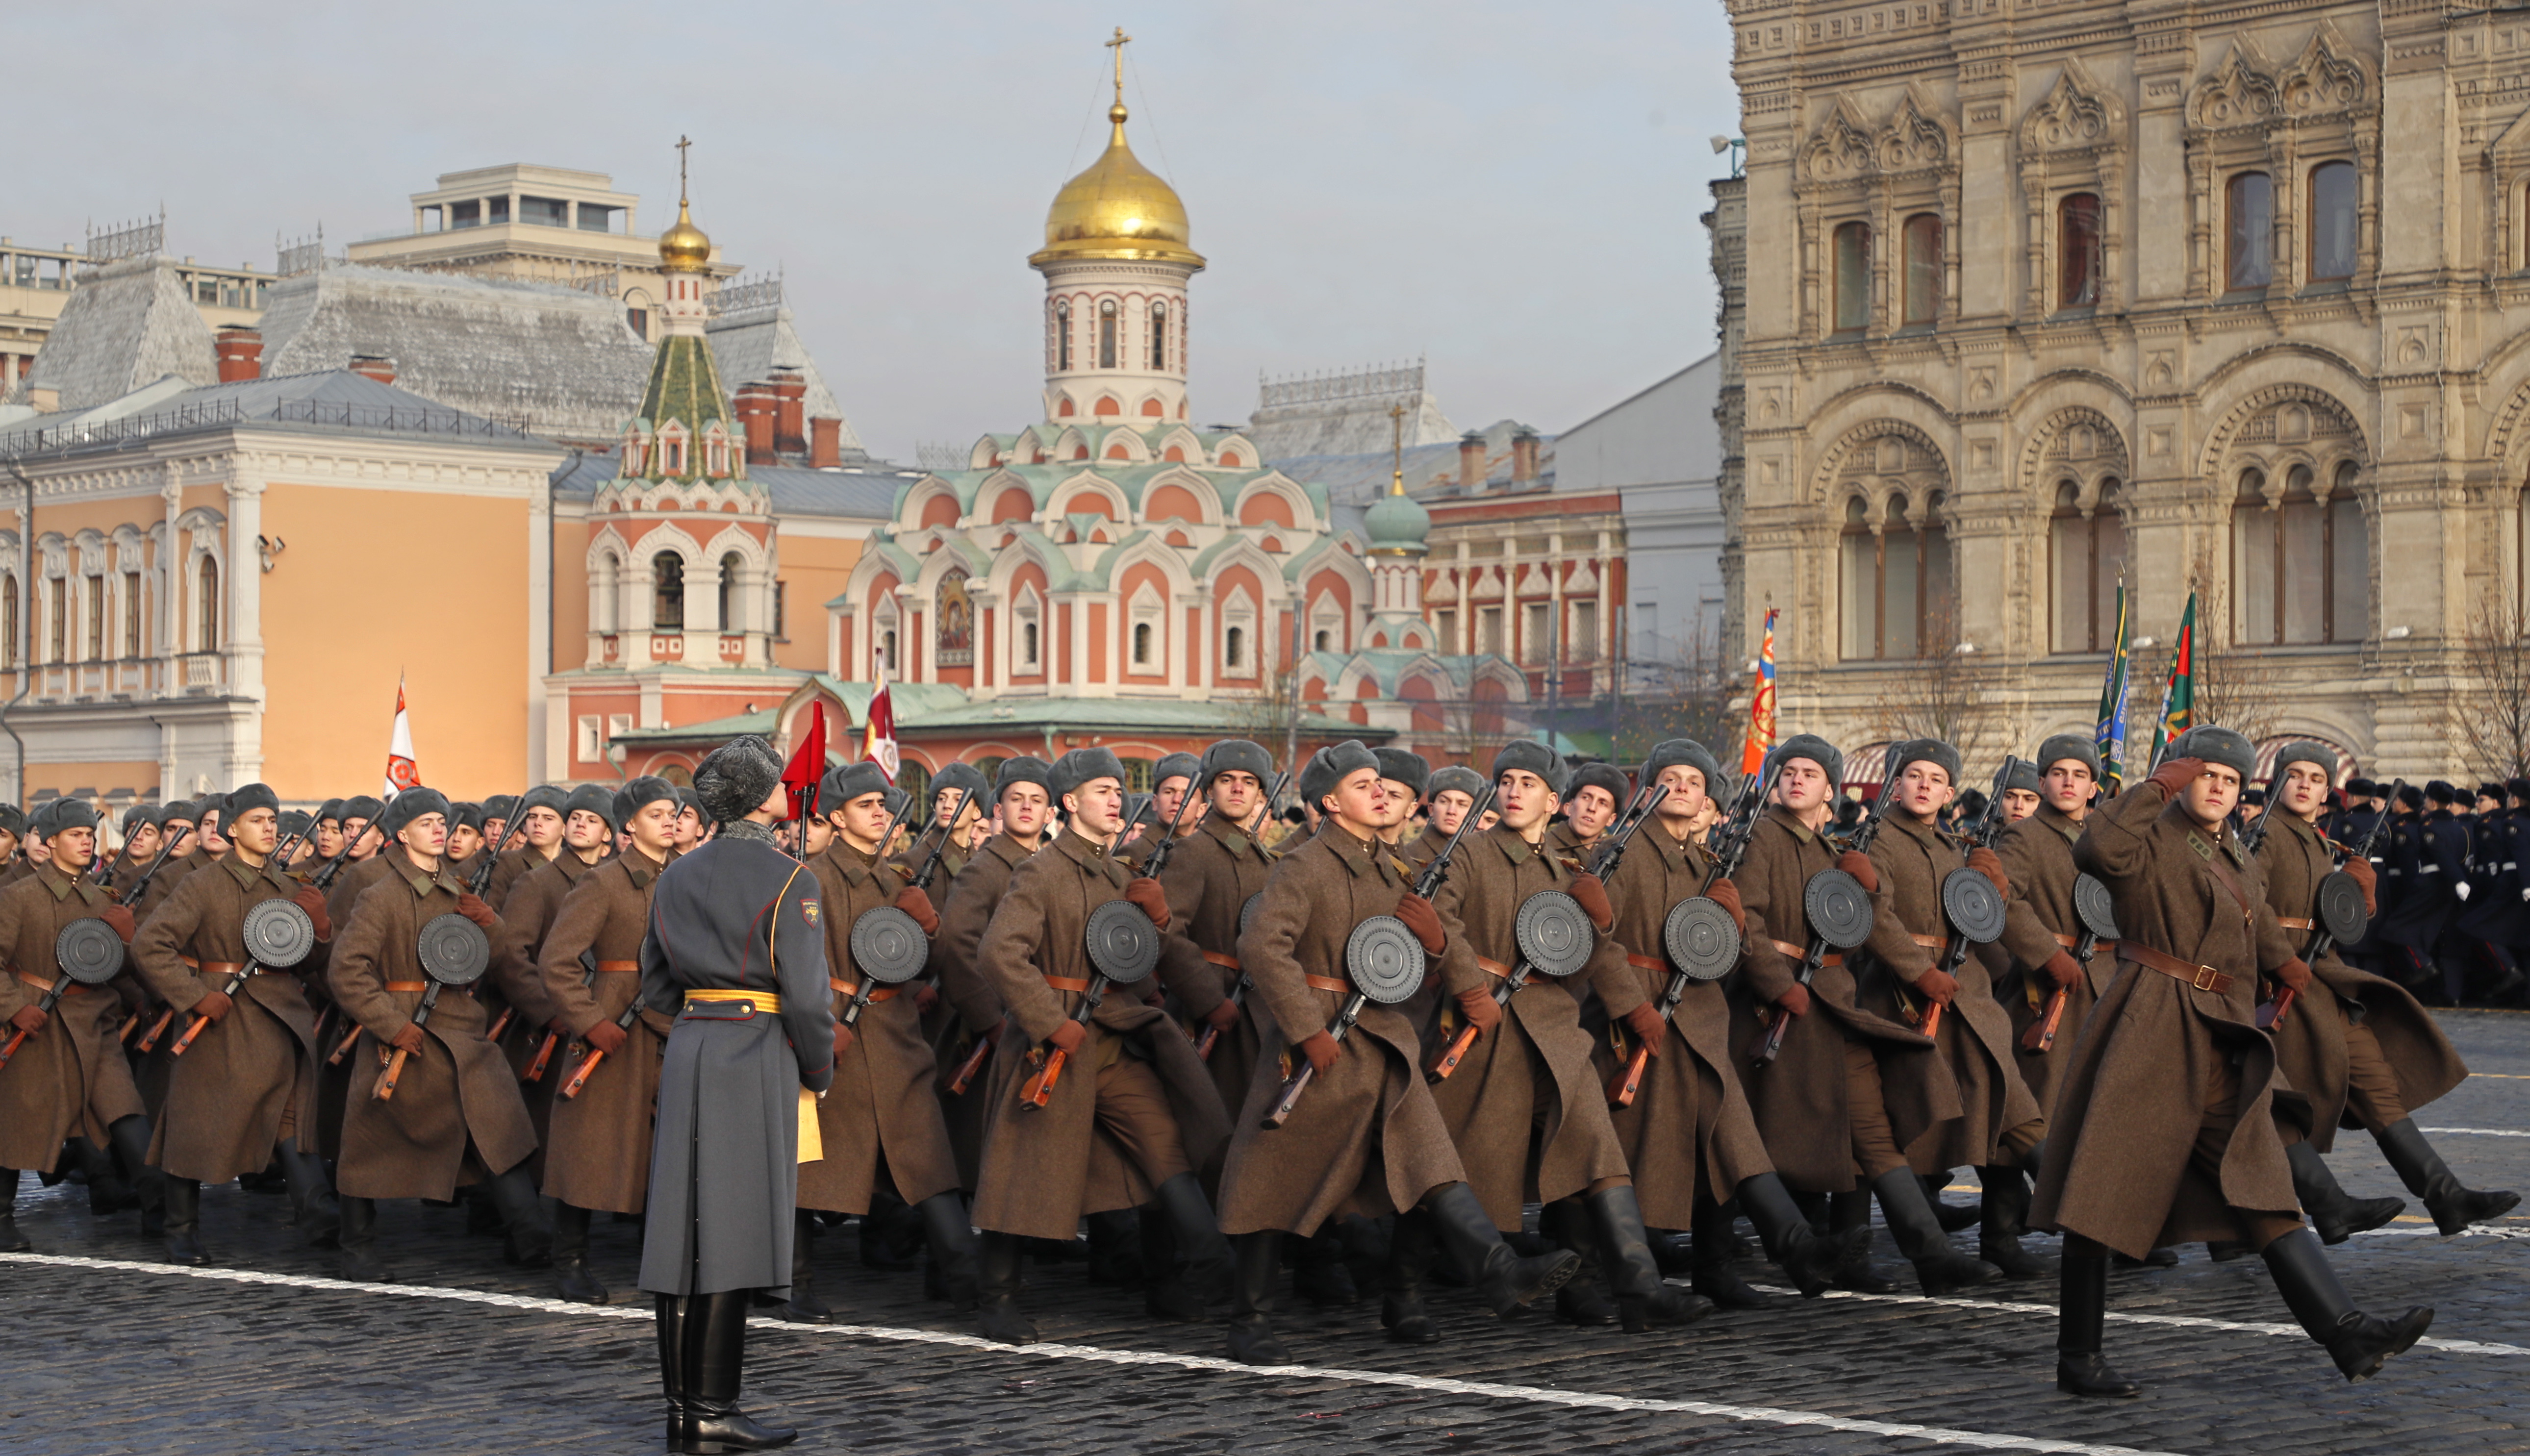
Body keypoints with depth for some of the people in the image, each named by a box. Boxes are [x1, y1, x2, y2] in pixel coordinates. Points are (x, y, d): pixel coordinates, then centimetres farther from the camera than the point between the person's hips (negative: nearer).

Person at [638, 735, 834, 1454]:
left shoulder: (676, 877, 11)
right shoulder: (786, 879, -9)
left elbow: (654, 983, 15)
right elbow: (805, 992, -12)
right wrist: (819, 1071, 1)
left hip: (686, 1051, 6)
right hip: (758, 1057, -6)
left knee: (685, 1229, 6)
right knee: (736, 1230, -4)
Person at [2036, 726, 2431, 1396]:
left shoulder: (2226, 851, 21)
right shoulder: (2152, 842, -5)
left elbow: (2250, 911, 41)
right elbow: (2097, 850, -29)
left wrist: (2284, 960, 55)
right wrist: (2157, 784, -20)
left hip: (2220, 1045, 8)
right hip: (2151, 1034, -8)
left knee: (2265, 1191, 1)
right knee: (2106, 1193, -4)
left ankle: (2349, 1336, -7)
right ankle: (2077, 1359, 1)